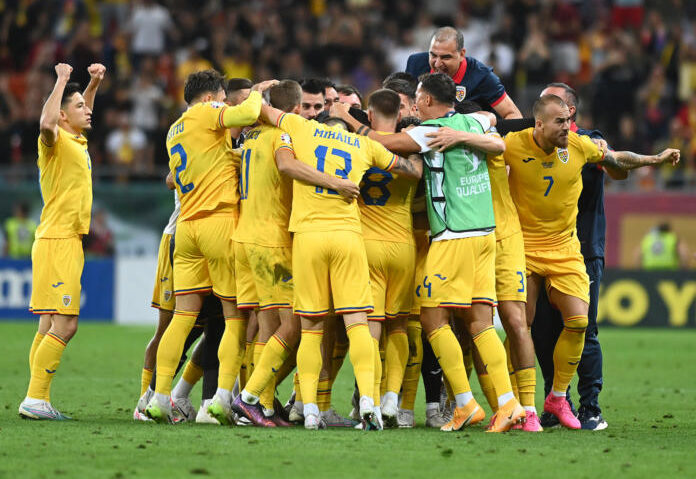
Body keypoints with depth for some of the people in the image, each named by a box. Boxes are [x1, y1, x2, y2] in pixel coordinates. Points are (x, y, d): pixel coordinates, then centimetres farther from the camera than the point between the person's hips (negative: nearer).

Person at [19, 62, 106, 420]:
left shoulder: (77, 142, 16)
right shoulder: (55, 142, -9)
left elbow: (83, 114, 39)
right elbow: (47, 123, -34)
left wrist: (93, 85, 25)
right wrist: (61, 81, -23)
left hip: (69, 242, 9)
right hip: (57, 242, -9)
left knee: (50, 325, 8)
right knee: (64, 324, -13)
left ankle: (37, 401, 9)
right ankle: (35, 399, -13)